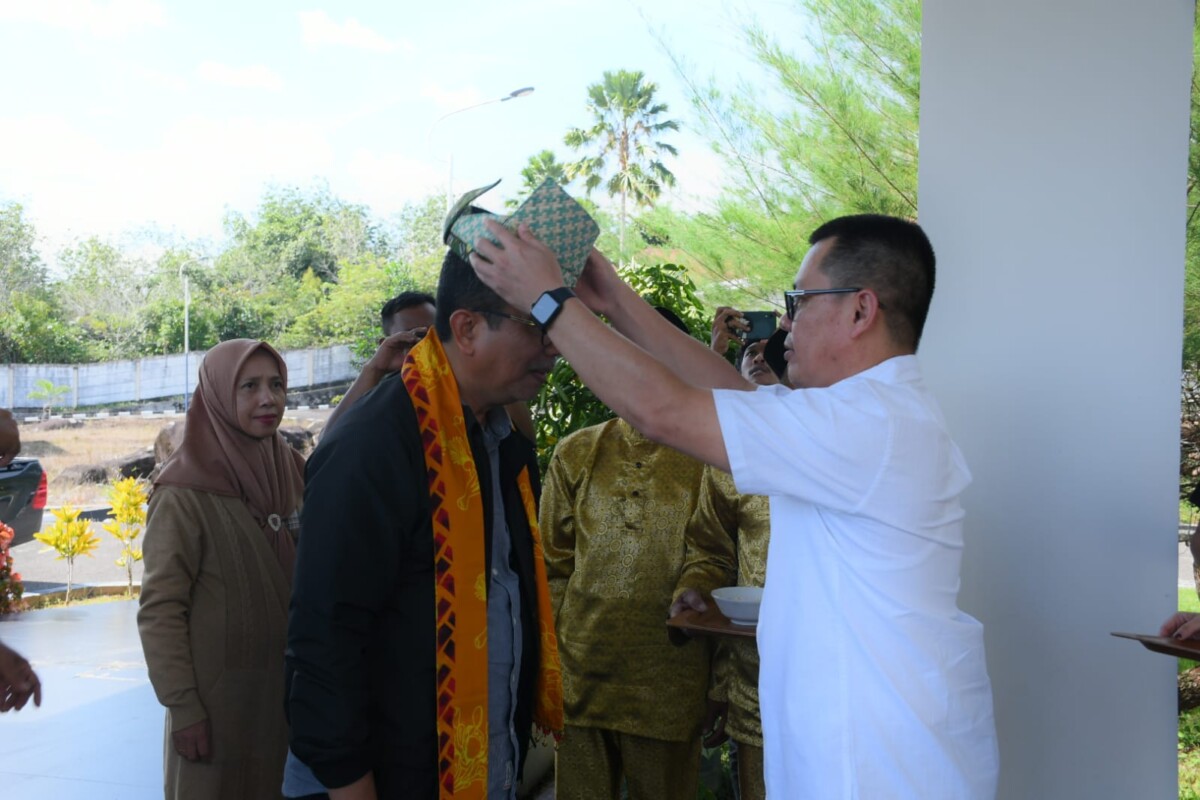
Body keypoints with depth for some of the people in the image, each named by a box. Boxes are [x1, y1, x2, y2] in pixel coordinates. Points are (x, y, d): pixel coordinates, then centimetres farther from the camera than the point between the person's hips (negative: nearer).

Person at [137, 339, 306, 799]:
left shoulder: (293, 472, 3)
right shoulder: (185, 493, -14)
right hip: (218, 696, -5)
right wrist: (182, 706, -15)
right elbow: (159, 611, -14)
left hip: (289, 689, 6)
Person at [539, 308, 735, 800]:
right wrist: (554, 647, 3)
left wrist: (693, 588, -20)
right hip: (580, 666, 2)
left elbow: (712, 552, 1)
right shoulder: (576, 454, 8)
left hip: (668, 676, -1)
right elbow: (554, 562, 10)